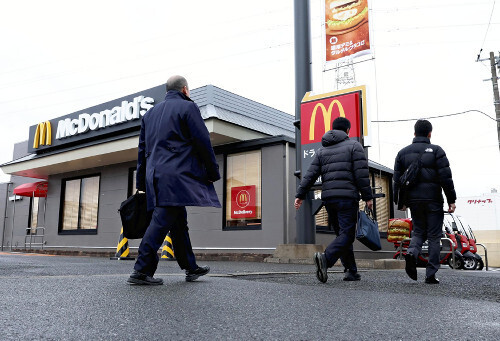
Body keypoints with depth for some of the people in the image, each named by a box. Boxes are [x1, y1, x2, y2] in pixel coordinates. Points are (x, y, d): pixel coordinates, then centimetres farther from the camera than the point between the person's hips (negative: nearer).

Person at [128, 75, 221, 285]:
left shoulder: (150, 113, 22)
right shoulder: (188, 107, 1)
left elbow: (142, 149, 21)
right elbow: (202, 142, -5)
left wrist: (142, 183, 23)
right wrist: (213, 173, 1)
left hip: (155, 175, 8)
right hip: (177, 174, -8)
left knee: (178, 222, 14)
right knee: (162, 220, -10)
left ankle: (191, 268, 23)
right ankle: (141, 270, -13)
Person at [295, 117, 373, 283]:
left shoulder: (322, 150, 17)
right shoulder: (354, 145, 4)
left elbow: (310, 175, 9)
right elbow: (361, 174, -5)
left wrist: (300, 195, 10)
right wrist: (368, 197, -2)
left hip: (328, 197, 5)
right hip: (347, 197, -5)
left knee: (342, 233, 13)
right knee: (347, 234, -7)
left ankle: (351, 271, 12)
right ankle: (326, 258, -30)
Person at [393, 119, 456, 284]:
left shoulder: (403, 152, 9)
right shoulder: (436, 150, -2)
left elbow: (397, 179, 8)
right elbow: (446, 177, -7)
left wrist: (399, 201, 14)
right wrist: (451, 200, -2)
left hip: (413, 201, 3)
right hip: (433, 200, -3)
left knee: (418, 231, 17)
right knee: (434, 236, 4)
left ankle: (412, 252, -13)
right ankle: (431, 274, 4)